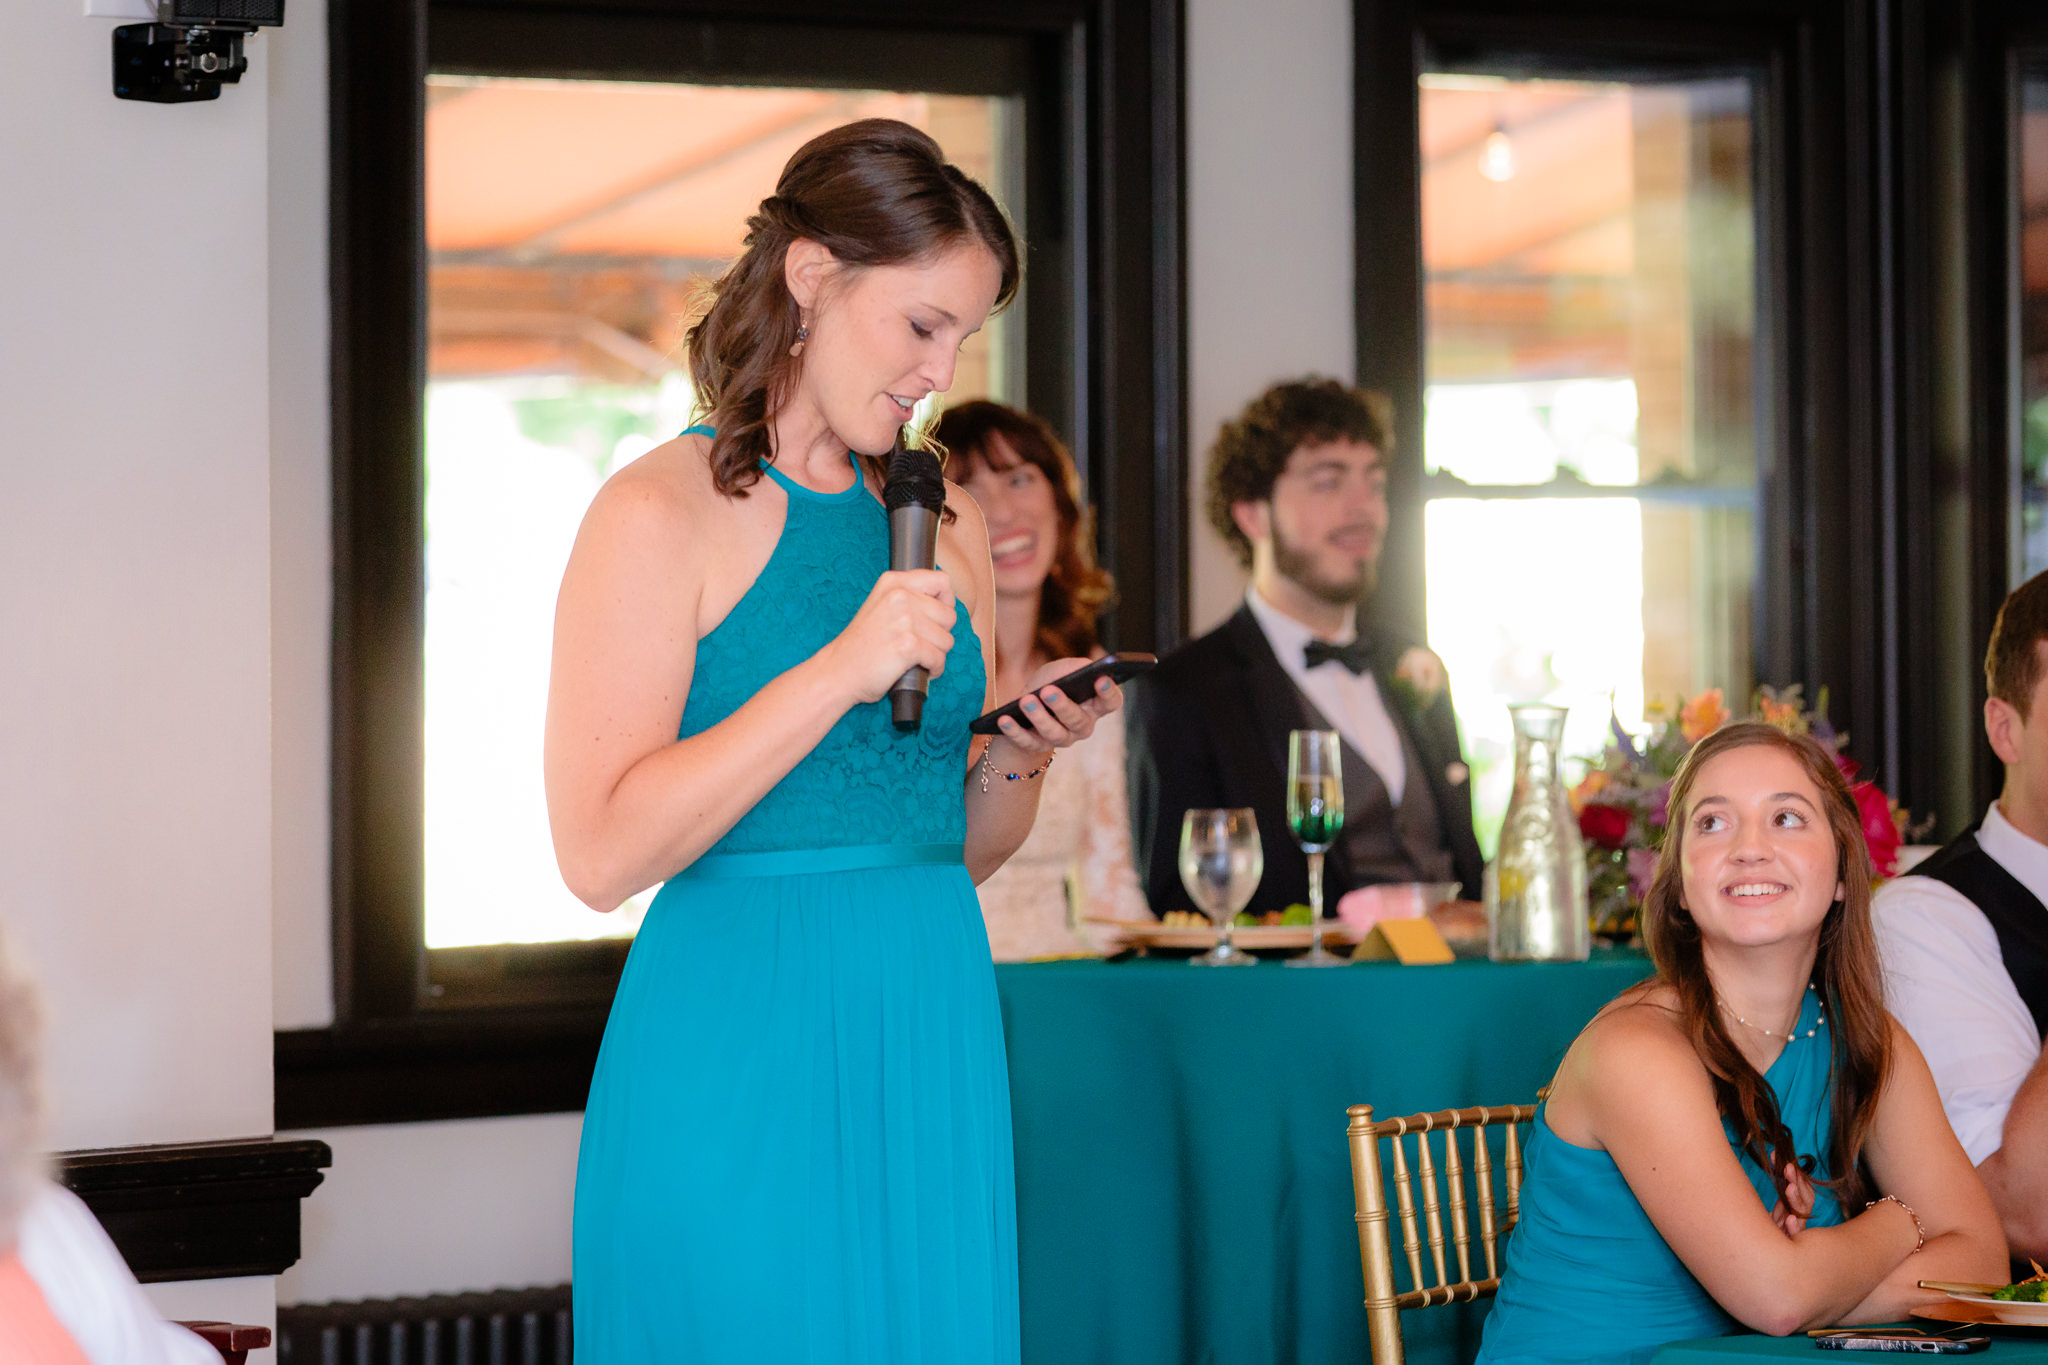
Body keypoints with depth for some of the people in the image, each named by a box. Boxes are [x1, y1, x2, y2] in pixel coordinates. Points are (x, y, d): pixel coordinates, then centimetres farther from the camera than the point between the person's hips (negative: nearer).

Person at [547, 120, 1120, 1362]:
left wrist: (1025, 755, -1)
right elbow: (603, 854, -17)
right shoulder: (661, 515, -7)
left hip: (931, 1044, 6)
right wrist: (836, 676, -20)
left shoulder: (944, 526, 12)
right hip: (735, 1060, -6)